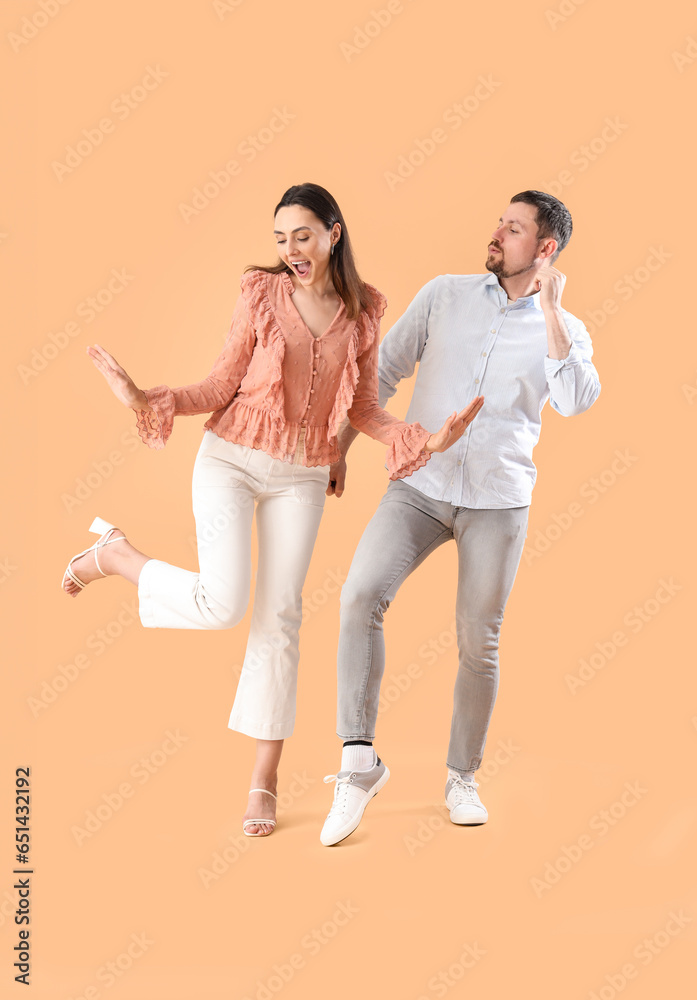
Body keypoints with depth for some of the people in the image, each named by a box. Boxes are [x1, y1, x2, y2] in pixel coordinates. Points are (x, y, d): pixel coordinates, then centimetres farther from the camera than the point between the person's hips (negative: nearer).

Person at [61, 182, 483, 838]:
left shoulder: (363, 310, 1)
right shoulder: (262, 292, -6)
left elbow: (363, 410, 5)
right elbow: (221, 387, -3)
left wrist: (425, 440, -12)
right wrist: (145, 401, -18)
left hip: (301, 479, 2)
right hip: (231, 461, -2)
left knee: (278, 618, 1)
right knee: (222, 605, -15)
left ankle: (264, 782, 12)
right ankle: (114, 552, 14)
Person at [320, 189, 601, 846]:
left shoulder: (565, 332, 3)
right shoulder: (446, 294, 5)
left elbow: (577, 402, -17)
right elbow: (383, 370, 8)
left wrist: (549, 306, -16)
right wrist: (339, 448, 4)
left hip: (498, 501, 0)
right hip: (421, 487, 0)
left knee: (478, 643, 3)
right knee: (360, 595, -22)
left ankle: (462, 778, 23)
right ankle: (359, 761, -15)